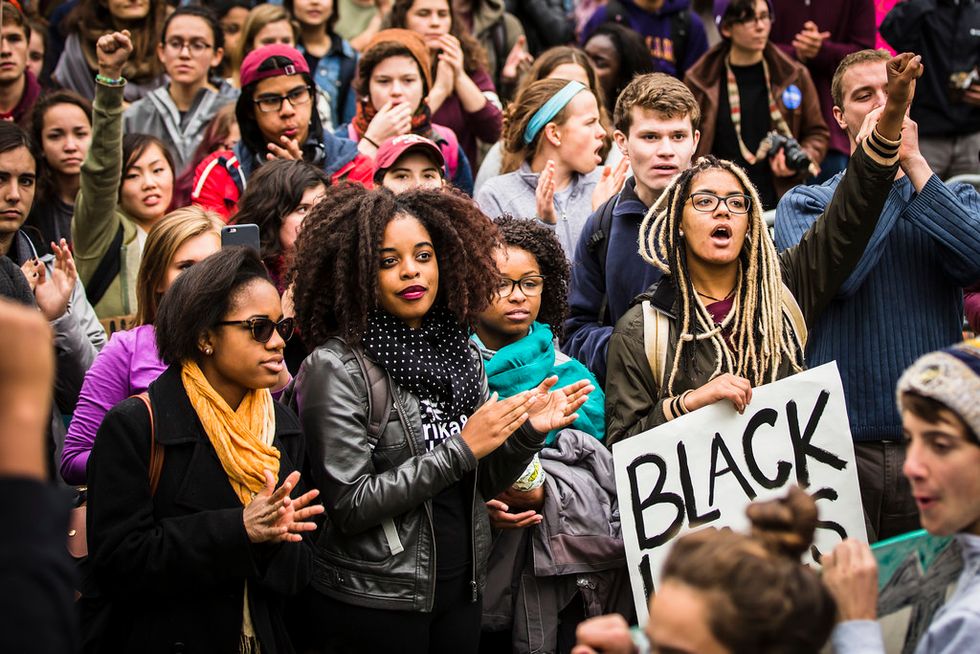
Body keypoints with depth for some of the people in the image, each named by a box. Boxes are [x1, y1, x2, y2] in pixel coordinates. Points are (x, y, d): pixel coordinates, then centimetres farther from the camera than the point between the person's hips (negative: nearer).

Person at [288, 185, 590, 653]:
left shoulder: (463, 355, 6)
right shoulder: (335, 368, -13)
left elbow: (479, 487, 11)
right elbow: (349, 506, -18)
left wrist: (525, 434, -7)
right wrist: (460, 449, -19)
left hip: (461, 591, 6)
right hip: (374, 602, -6)